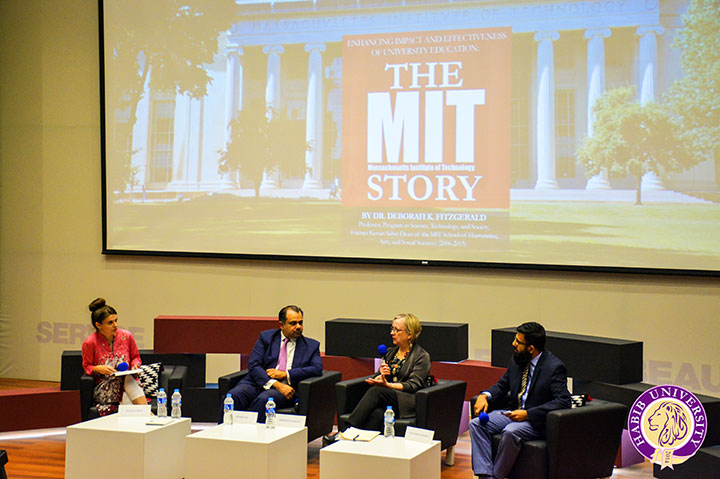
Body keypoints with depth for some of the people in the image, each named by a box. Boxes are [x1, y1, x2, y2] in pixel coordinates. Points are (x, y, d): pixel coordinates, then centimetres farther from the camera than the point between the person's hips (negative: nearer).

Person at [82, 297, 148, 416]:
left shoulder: (126, 336, 2)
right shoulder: (90, 343, -7)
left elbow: (136, 357, 18)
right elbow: (87, 367, 4)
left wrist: (135, 365, -6)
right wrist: (99, 369, -18)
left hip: (127, 382, 3)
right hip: (103, 387, -3)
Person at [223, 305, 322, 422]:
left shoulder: (311, 345, 15)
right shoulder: (266, 337, 13)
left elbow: (317, 369, -1)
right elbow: (253, 365, 2)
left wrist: (285, 374, -9)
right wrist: (275, 384, -14)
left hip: (286, 387, -1)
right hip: (258, 382, 1)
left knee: (263, 400, -35)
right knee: (233, 396, -30)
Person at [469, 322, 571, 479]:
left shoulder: (554, 367, -14)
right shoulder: (516, 359, 7)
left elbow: (563, 401, -21)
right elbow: (502, 385, 19)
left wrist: (527, 414, -25)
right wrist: (485, 396, -4)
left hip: (537, 420, -7)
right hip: (512, 411, 7)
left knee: (511, 432, -36)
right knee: (476, 424, -14)